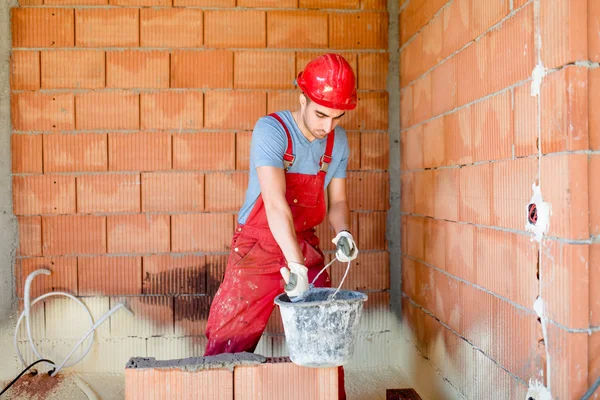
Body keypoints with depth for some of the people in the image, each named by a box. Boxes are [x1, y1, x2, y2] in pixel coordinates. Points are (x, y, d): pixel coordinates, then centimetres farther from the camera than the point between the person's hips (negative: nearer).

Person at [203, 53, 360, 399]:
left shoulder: (338, 141, -1)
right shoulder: (271, 131, -20)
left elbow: (338, 200, 7)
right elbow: (275, 203, -30)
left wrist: (344, 233, -15)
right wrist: (296, 267, -37)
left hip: (306, 246, 5)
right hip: (258, 246, -4)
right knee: (228, 344, 1)